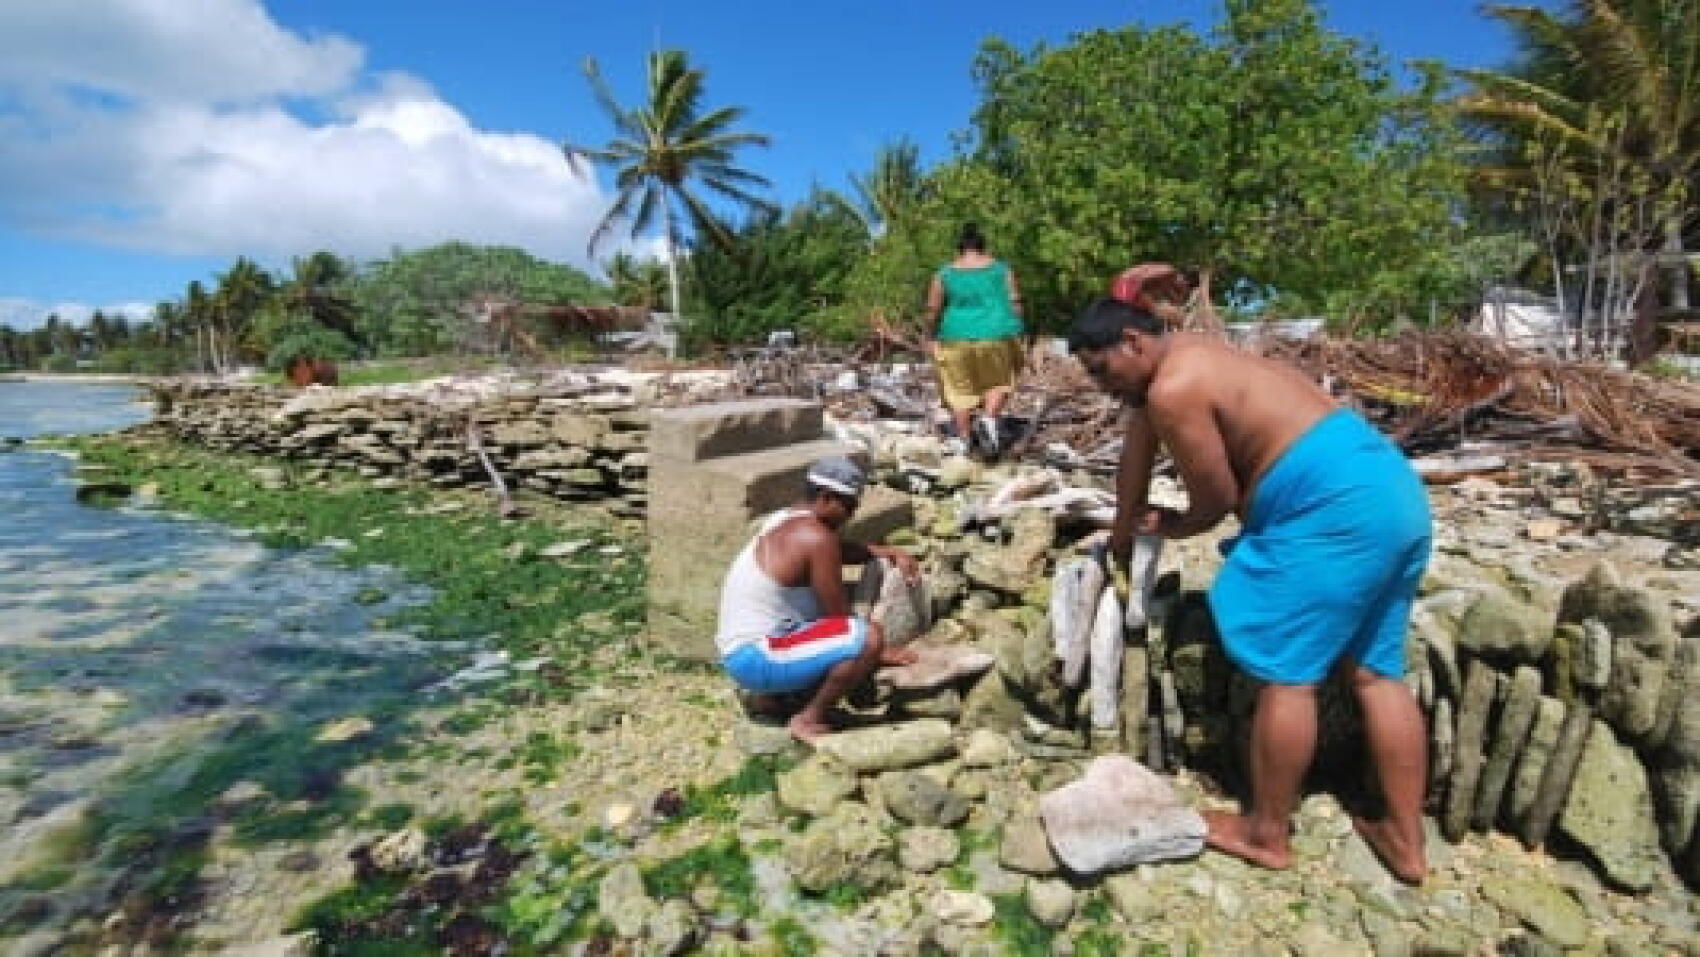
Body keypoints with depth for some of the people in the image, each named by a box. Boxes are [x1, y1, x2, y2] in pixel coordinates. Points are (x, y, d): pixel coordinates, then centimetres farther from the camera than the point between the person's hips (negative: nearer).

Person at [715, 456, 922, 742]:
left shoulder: (789, 519, 10)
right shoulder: (816, 537, -19)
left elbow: (841, 550, 28)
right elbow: (839, 617, -13)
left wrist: (891, 553, 15)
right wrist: (878, 652, 2)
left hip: (742, 648, 10)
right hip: (755, 657, -10)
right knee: (869, 637, -25)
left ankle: (769, 694, 18)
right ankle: (808, 719, -7)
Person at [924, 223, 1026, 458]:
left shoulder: (945, 274, 1)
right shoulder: (1000, 269, 3)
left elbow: (933, 310, 0)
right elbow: (1014, 303, -1)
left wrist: (932, 337, 13)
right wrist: (1015, 337, 6)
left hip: (958, 338, 0)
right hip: (995, 336, 0)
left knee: (960, 391, 11)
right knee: (999, 383, 19)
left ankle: (965, 440, 11)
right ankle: (989, 419, -5)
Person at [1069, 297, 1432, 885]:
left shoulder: (1172, 389, -15)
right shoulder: (1183, 357, 18)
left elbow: (1217, 498, -8)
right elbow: (1138, 447, 26)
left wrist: (1171, 527, 14)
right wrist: (1122, 533, 37)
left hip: (1336, 506, -11)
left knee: (1286, 671, -2)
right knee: (1375, 669, 14)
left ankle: (1267, 836, 13)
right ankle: (1406, 841, 25)